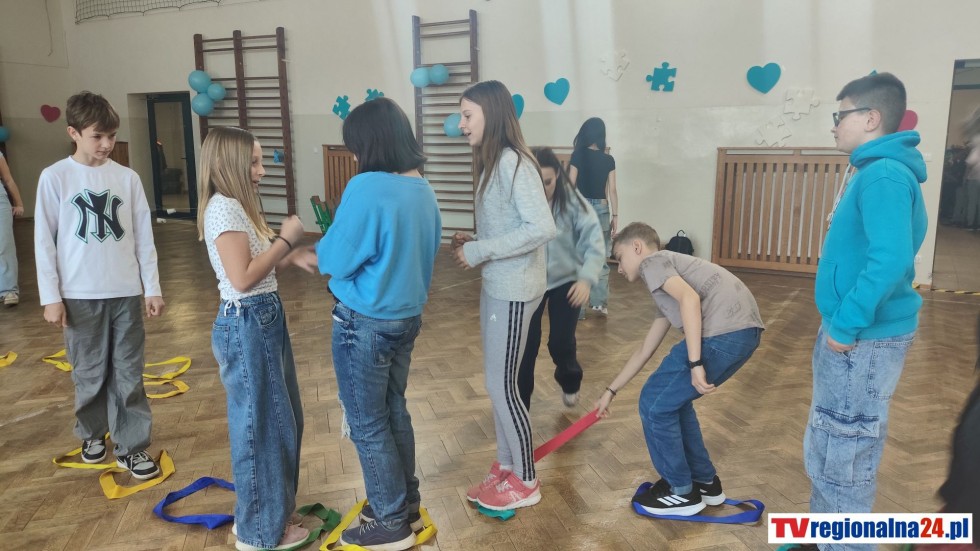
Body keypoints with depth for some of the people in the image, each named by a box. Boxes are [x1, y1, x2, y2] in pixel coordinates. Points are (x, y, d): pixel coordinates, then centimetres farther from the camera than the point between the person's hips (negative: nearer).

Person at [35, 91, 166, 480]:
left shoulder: (127, 177, 2)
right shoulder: (55, 178, -3)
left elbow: (143, 237, 5)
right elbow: (44, 241, -2)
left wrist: (152, 287, 3)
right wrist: (51, 296, -6)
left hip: (126, 292, 1)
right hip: (80, 295, -1)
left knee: (129, 375, 5)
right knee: (90, 374, 11)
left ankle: (132, 447, 16)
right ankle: (92, 433, 34)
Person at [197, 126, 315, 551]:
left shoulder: (238, 206, 14)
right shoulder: (224, 209, -17)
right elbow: (243, 278, -24)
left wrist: (293, 257, 2)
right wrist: (285, 239, -15)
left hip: (264, 320, 10)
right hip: (246, 326, -10)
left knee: (282, 418, 19)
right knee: (260, 424, 3)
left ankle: (272, 510, 36)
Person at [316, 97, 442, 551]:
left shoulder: (367, 188, -21)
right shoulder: (423, 190, 3)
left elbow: (336, 260, -16)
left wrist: (323, 244, 4)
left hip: (365, 323, -8)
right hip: (407, 316, 8)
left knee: (367, 425, 7)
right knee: (394, 412, 21)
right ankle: (406, 504, 35)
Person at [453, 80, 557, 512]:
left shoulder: (513, 162, -17)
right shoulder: (493, 162, 10)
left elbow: (542, 228, -26)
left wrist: (480, 251, -21)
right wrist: (473, 243, 0)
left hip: (514, 290, -9)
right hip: (495, 286, 9)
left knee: (501, 385, 1)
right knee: (497, 383, 16)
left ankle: (525, 481, 19)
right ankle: (505, 467, 32)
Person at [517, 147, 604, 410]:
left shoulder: (572, 200, -20)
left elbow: (594, 242, -22)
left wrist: (586, 278, -35)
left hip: (566, 280, 0)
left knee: (561, 342, 3)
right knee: (526, 344, 0)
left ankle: (570, 382, 38)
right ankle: (519, 403, 20)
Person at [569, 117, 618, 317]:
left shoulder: (577, 156, -4)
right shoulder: (608, 160, 3)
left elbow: (570, 186, -5)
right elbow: (612, 191, 2)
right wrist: (615, 216, 9)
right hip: (601, 209, 2)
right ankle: (599, 301, 10)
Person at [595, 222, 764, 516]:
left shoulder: (652, 261, 7)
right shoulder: (664, 294, 33)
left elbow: (690, 298, -13)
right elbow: (644, 351, 38)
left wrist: (695, 363, -16)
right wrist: (611, 390, 44)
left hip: (723, 332, -10)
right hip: (743, 331, 10)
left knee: (655, 404, 7)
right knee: (672, 400, 25)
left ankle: (683, 492, 21)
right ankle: (705, 482, 35)